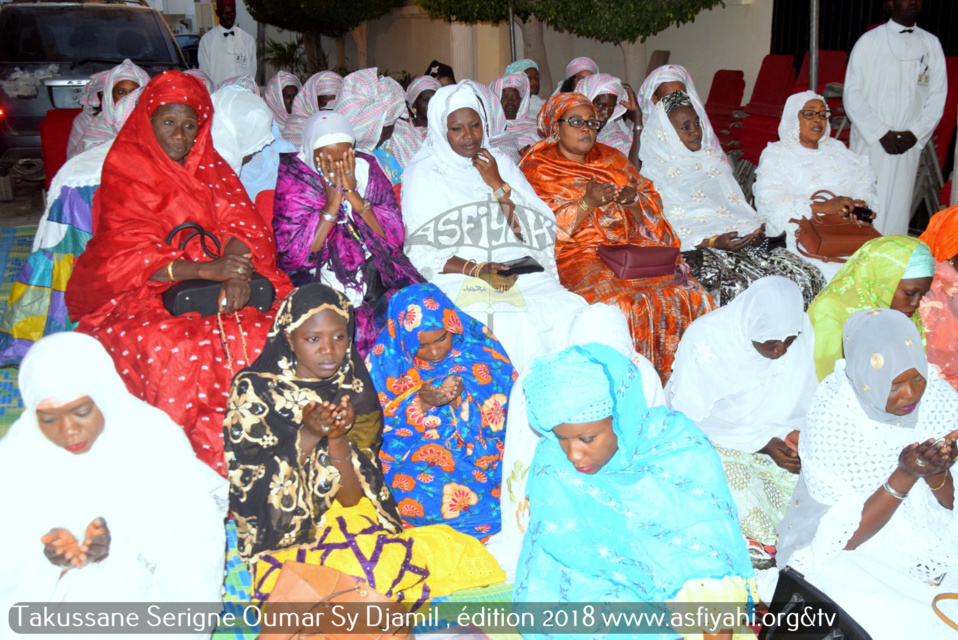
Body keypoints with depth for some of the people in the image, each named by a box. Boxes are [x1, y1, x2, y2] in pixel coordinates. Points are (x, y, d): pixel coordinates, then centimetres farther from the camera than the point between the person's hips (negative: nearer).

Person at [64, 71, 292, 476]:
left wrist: (236, 272, -22)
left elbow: (238, 225, 2)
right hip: (138, 297, -4)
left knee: (263, 332, -23)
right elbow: (123, 260, -11)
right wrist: (204, 269, -25)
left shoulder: (208, 168, 13)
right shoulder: (123, 176, -1)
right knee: (175, 348, -34)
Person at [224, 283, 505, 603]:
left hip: (349, 525, 4)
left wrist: (338, 439, -22)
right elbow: (252, 488, -13)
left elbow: (352, 498, -4)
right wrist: (307, 435, -25)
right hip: (285, 538, -4)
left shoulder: (352, 390, 1)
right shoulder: (253, 390, -7)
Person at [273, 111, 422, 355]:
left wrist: (355, 197, -14)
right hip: (319, 285, -3)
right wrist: (332, 205, -16)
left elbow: (395, 238, -1)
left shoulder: (365, 168, 4)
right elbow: (291, 257, -12)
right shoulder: (290, 179, -4)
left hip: (375, 278, 4)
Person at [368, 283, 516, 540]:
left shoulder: (479, 345, -8)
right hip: (411, 457, 0)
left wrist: (462, 399, -26)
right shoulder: (386, 356, -6)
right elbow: (376, 425, -6)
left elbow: (501, 418, -6)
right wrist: (421, 402, -23)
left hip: (478, 454, 0)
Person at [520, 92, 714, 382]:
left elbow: (653, 203, 15)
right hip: (577, 254, -4)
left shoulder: (610, 158, 19)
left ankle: (669, 380, -8)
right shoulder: (537, 168, 5)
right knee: (624, 302, -33)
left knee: (688, 295, -20)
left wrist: (632, 199, -8)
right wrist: (586, 203, -17)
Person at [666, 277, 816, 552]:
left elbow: (806, 397, 4)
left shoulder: (801, 329, -11)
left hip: (771, 434, 5)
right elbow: (689, 421, -19)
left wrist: (799, 432, -19)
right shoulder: (704, 338, -26)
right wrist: (760, 444, -26)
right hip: (710, 437, -4)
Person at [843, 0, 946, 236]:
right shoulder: (869, 41, 0)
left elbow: (938, 95, 9)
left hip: (909, 144, 3)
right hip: (871, 142, -3)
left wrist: (916, 133, -5)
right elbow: (852, 94, -4)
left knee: (898, 205, 2)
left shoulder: (931, 44, 11)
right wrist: (881, 133, -10)